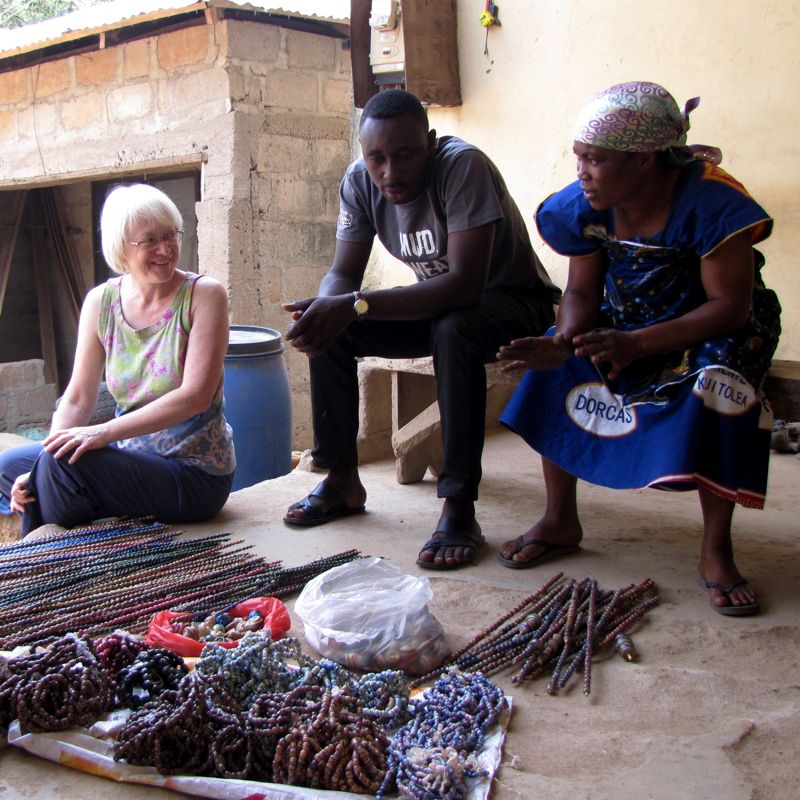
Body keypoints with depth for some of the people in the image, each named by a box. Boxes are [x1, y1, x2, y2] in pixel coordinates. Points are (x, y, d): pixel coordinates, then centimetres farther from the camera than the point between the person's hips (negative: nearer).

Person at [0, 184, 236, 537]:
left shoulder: (204, 295, -12)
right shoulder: (101, 302, 2)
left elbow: (196, 396, -22)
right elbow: (78, 398, 2)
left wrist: (106, 432, -30)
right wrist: (40, 473, -12)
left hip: (195, 474, -6)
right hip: (132, 457, 6)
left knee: (63, 462, -24)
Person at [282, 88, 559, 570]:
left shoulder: (463, 166, -29)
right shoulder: (360, 181, -11)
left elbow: (465, 284, -38)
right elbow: (343, 273, -8)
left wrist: (357, 306, -43)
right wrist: (325, 307, -33)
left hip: (514, 300, -6)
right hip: (438, 303, 6)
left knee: (455, 330, -38)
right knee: (327, 330, -12)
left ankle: (460, 508, -30)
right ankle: (342, 480, 1)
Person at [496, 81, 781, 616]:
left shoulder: (710, 202, -28)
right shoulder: (585, 207, -13)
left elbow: (731, 305, -30)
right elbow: (582, 293, -8)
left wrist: (637, 344, -41)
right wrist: (564, 341, -32)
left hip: (708, 328, -4)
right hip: (625, 321, 5)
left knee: (719, 383, -35)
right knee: (554, 370, -18)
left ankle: (716, 550, -20)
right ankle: (561, 521, -3)